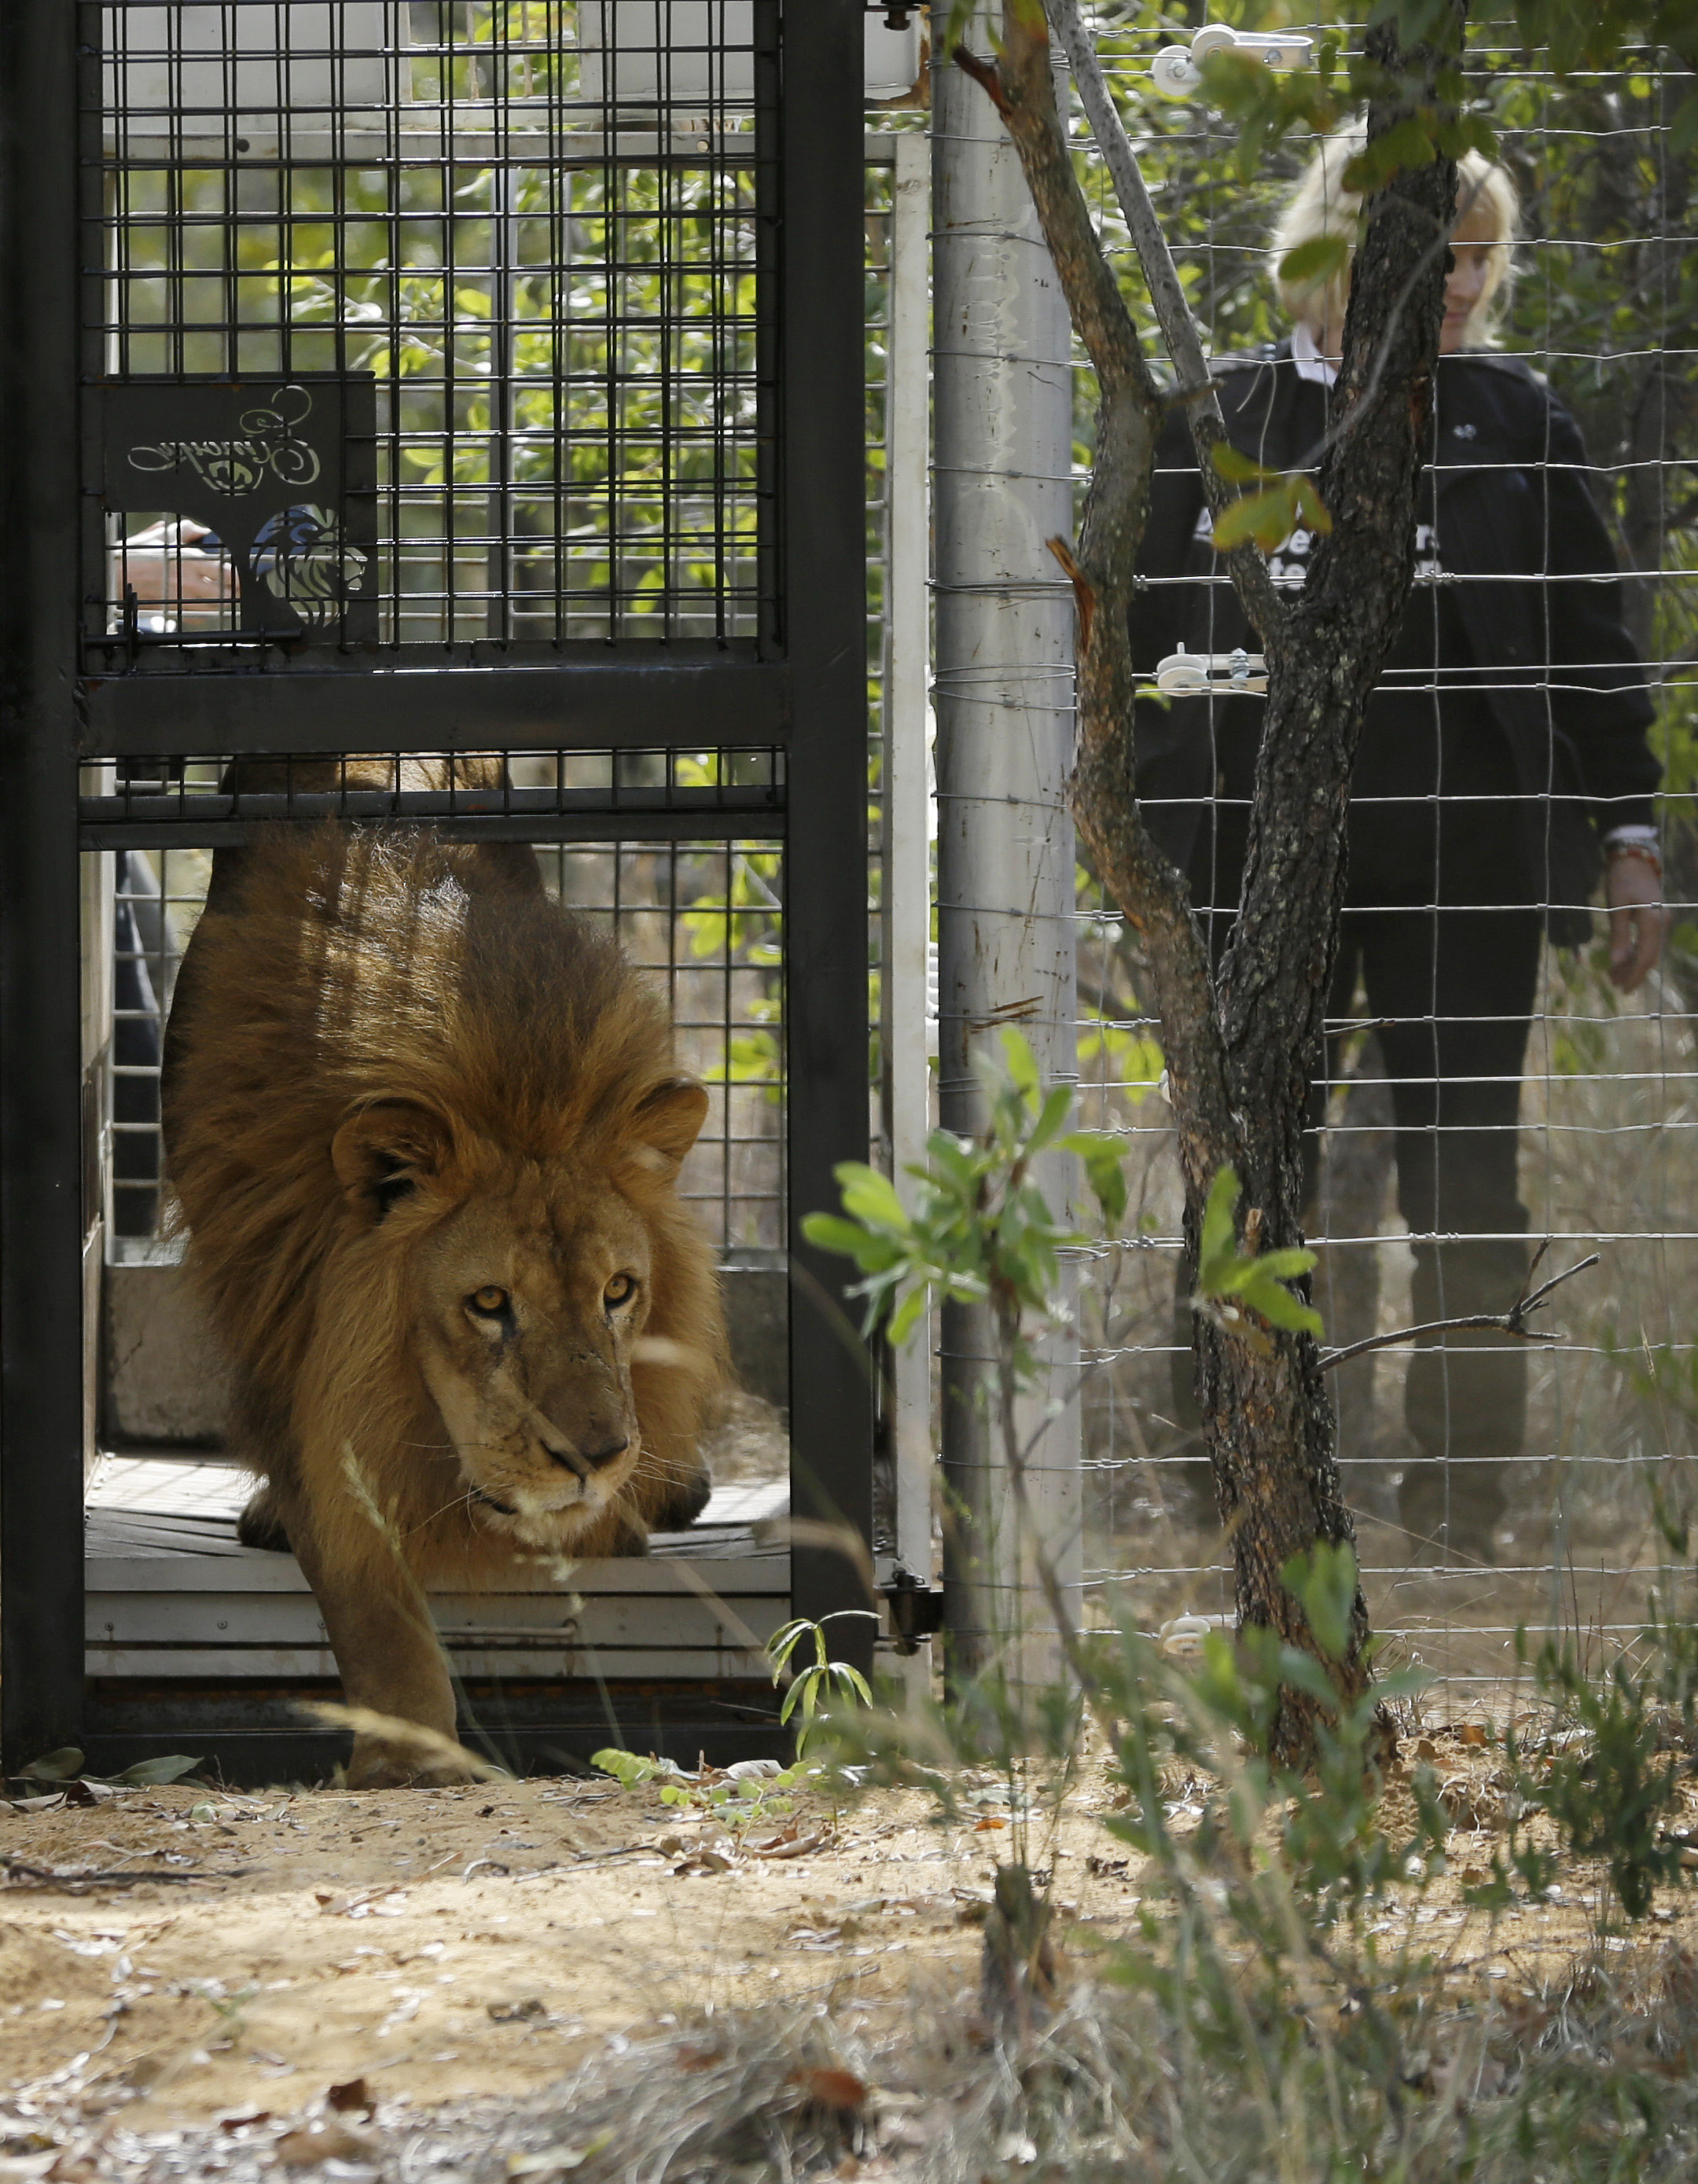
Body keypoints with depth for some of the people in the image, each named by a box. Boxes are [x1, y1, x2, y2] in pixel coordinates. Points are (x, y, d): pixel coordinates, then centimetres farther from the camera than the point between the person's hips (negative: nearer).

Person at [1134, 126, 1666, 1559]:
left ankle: (1461, 1503, 12)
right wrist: (1144, 844, 5)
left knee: (1466, 1192, 2)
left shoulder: (1511, 417, 8)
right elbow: (1148, 642, 9)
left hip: (1463, 858, 0)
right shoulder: (1219, 420, 6)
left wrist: (1630, 835, 6)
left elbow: (1588, 633, 10)